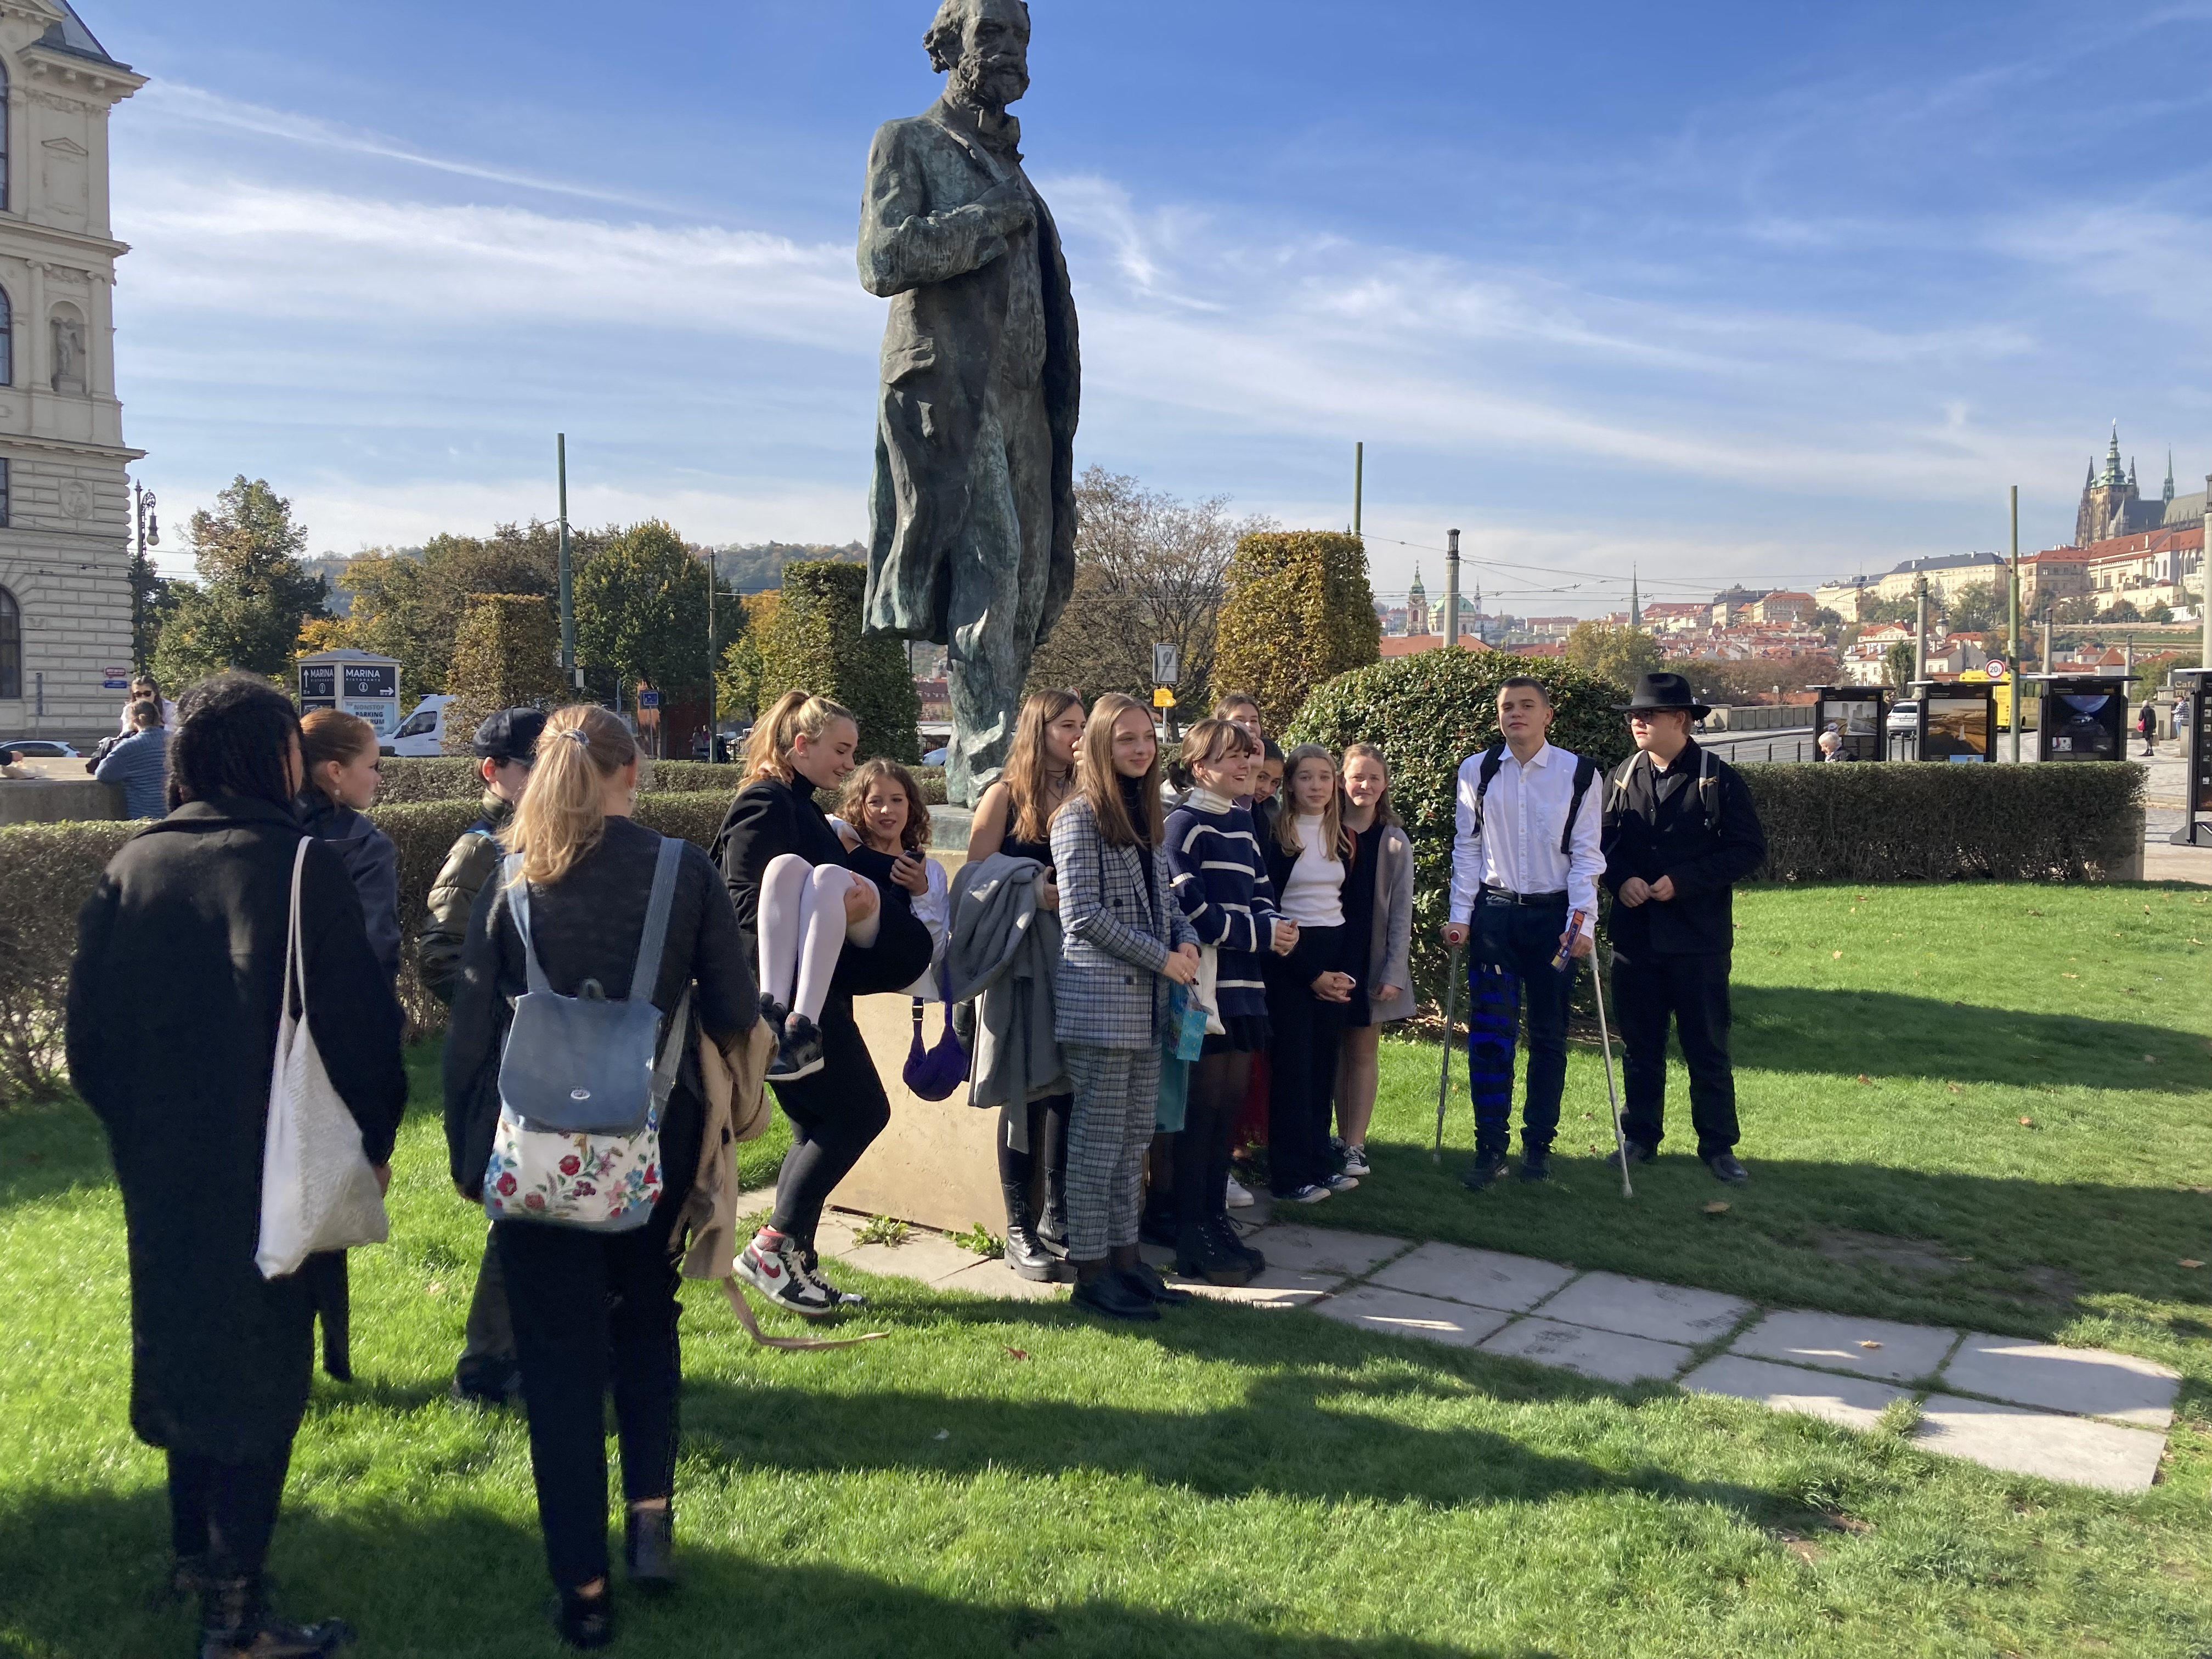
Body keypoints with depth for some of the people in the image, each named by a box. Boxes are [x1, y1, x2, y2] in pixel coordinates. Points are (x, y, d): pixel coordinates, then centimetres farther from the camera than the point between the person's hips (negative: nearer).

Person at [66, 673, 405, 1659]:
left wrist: (136, 1124, 16)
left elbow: (88, 1026, 3)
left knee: (184, 1347, 21)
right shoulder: (303, 867, -14)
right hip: (269, 1170, -5)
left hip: (158, 1167, 5)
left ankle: (195, 1551, 38)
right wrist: (374, 1139, 0)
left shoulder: (130, 868, 0)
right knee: (261, 1368, 4)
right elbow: (360, 1024, -14)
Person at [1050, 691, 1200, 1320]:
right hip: (1100, 999, -8)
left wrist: (1187, 940, -1)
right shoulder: (1081, 815, -9)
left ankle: (1124, 1256, 21)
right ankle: (1090, 1269, 6)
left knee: (1135, 1135, 12)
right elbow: (1082, 914, -15)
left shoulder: (1147, 815, 15)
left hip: (1146, 1002, 8)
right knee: (1099, 1136, -2)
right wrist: (1161, 958, -13)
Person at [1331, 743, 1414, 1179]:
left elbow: (1401, 911, 1)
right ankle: (1341, 1136, 15)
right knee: (1336, 1049, 5)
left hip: (1372, 958, 0)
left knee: (1364, 1050, 4)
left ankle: (1355, 1145, 7)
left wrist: (1394, 972, -6)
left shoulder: (1395, 842, 3)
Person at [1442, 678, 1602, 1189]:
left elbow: (1585, 854, -1)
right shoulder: (1477, 772, 3)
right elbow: (1467, 848, 6)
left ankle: (1538, 1145, 18)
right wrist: (1460, 915, 1)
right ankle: (1490, 1148, 2)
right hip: (1494, 913, 1)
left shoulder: (1578, 774, -1)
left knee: (1548, 1035, 7)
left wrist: (1582, 922, -10)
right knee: (1489, 1033, -5)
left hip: (1553, 916, 0)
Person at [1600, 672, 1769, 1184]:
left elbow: (1750, 849, -7)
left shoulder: (1718, 778, -5)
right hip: (1634, 934, 4)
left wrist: (1683, 881, -16)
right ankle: (1640, 1137, 24)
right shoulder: (1623, 776, 8)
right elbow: (1602, 841, 14)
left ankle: (1718, 1146, 15)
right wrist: (1620, 879, -7)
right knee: (1639, 1046, 12)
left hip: (1698, 937, -4)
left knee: (1708, 1048, 5)